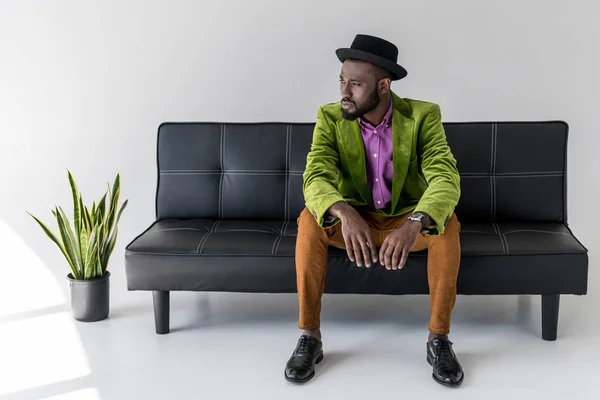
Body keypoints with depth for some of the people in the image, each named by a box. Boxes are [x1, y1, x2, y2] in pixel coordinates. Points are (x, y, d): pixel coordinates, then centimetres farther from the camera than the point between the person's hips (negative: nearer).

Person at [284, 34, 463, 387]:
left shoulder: (424, 116, -16)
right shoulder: (330, 118, -12)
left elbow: (446, 181, -28)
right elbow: (315, 179, -26)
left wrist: (414, 225, -49)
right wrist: (345, 213, -49)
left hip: (406, 221, 0)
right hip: (353, 222, 1)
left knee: (447, 223, -32)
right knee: (310, 220, -30)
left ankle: (439, 338, -18)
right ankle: (310, 337, -19)